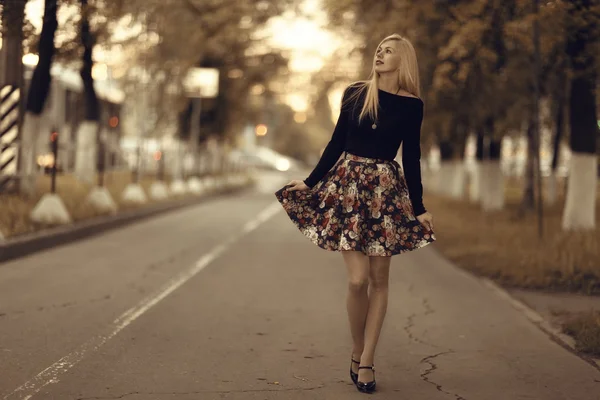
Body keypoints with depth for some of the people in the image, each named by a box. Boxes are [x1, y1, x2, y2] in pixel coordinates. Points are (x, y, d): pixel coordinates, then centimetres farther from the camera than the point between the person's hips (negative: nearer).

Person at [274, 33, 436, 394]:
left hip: (386, 192, 0)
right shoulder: (354, 94, 4)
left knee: (379, 279, 2)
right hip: (349, 187, 0)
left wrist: (419, 208, 3)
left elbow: (411, 158, 4)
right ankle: (357, 354, 12)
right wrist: (310, 181, 8)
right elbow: (337, 144, 9)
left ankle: (366, 361, 10)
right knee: (358, 279, -8)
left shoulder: (411, 105, 2)